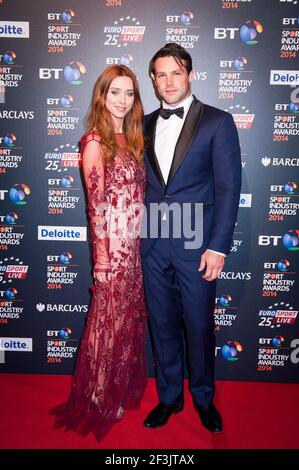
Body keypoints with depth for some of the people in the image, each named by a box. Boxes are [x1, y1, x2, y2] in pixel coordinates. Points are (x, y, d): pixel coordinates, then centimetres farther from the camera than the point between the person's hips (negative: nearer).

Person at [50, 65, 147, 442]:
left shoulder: (130, 139, 12)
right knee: (109, 321, 5)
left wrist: (139, 239, 9)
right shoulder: (95, 141, -11)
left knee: (131, 317, 17)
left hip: (134, 243, 7)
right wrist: (101, 256, -15)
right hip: (112, 245, -7)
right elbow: (96, 204, -14)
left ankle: (125, 388, 37)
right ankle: (100, 402, 26)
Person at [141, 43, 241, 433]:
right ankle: (169, 396, 34)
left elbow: (228, 189, -7)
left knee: (199, 326, 8)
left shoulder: (217, 122, -2)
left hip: (196, 244, -3)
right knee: (163, 324, 14)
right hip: (153, 244, 4)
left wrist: (217, 247, -12)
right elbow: (140, 183, 11)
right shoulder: (146, 125, 11)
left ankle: (204, 398, 33)